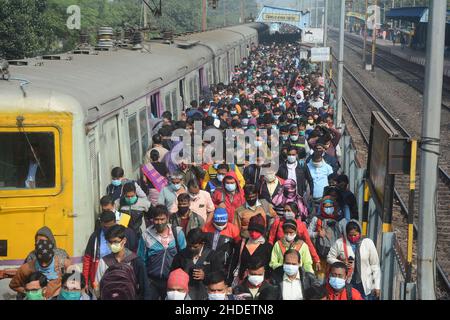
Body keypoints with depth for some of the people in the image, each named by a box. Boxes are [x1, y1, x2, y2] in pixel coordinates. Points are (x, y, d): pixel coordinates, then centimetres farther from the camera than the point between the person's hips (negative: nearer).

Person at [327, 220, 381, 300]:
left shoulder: (368, 243, -3)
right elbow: (330, 258, 7)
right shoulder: (340, 243, -3)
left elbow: (375, 265, 1)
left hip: (365, 285, 0)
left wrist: (377, 286, 0)